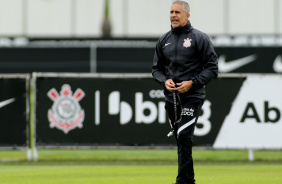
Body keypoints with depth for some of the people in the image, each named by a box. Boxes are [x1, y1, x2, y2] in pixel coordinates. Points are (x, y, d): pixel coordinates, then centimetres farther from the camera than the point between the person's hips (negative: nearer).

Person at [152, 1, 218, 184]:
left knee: (184, 136, -17)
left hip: (192, 97, -5)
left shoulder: (199, 38, -3)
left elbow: (212, 68, -4)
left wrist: (192, 82, -15)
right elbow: (156, 68, 19)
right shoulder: (164, 40, 12)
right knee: (181, 140, 9)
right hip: (171, 98, 5)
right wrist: (165, 81, -3)